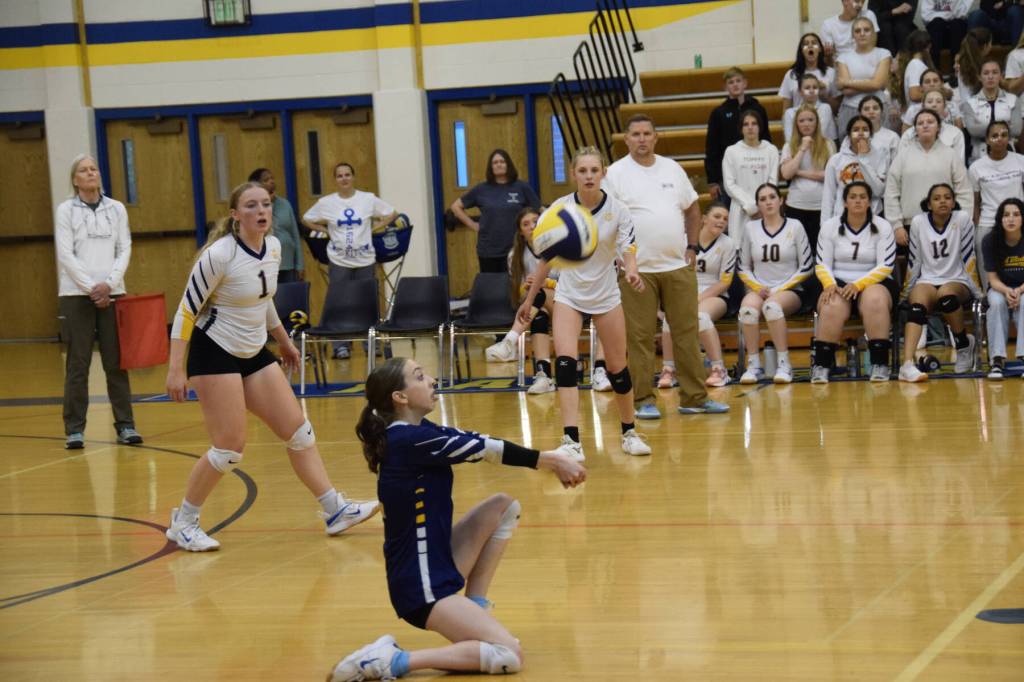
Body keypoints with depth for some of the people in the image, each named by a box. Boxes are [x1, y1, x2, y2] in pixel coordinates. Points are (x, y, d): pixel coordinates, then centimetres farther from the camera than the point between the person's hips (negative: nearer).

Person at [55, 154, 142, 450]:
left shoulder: (116, 209, 9)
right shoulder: (66, 210, 2)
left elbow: (124, 250, 5)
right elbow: (66, 255, -4)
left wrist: (109, 284, -10)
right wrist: (91, 287, -13)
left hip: (111, 294, 2)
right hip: (76, 295, -2)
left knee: (116, 362, 2)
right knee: (77, 364, -1)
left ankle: (125, 425, 6)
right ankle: (74, 429, 3)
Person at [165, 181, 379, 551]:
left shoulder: (273, 247, 1)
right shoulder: (219, 255, -21)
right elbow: (187, 309, -16)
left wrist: (284, 340, 26)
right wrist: (176, 369, -20)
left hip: (254, 353, 7)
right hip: (215, 354, -7)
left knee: (298, 430, 5)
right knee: (230, 448, -9)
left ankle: (336, 510, 13)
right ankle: (183, 522, 7)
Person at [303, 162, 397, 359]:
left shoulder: (368, 199, 0)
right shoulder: (326, 202, 0)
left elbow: (391, 214, 9)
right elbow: (307, 219, 12)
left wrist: (375, 227, 0)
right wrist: (326, 230, 2)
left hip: (365, 260, 0)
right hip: (339, 261, 0)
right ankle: (341, 346, 3)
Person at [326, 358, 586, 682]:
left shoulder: (417, 432, 7)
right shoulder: (409, 440, -20)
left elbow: (480, 444, 5)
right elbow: (484, 449, -16)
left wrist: (550, 461, -3)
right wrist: (551, 460, -6)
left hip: (438, 564, 10)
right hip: (420, 587, -10)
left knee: (504, 506, 12)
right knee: (510, 655, -14)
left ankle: (475, 607, 12)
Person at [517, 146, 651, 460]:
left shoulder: (618, 210, -12)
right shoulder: (559, 209, -9)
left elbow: (628, 250, -18)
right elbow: (546, 257, 2)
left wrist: (632, 272, -42)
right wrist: (529, 299, 7)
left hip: (606, 296, 0)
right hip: (568, 295, 0)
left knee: (617, 368, 7)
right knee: (565, 361, -20)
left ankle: (629, 432, 30)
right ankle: (571, 442, -23)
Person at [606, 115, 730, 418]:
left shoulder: (672, 169, 11)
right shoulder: (616, 174, -2)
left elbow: (693, 209, 19)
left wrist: (692, 247, 9)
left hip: (678, 266, 4)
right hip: (637, 269, -4)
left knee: (687, 333, 5)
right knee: (639, 337, -2)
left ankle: (694, 398, 11)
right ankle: (643, 400, 5)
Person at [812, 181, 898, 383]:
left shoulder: (882, 227, 3)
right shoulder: (830, 226, 7)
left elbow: (886, 266, -4)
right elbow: (822, 264, 5)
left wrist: (859, 284, -19)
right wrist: (830, 284, -18)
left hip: (873, 283, -1)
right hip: (838, 282, 1)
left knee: (875, 300, -37)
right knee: (832, 307, -35)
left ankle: (880, 364, -33)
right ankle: (821, 365, -29)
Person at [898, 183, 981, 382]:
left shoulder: (963, 219, -2)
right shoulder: (918, 222, 2)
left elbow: (968, 258, 1)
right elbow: (915, 261, 9)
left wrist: (976, 290, 2)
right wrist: (908, 290, 10)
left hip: (957, 281, -1)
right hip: (927, 280, 1)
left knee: (946, 295, -39)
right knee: (917, 306, -34)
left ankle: (964, 343, -12)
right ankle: (907, 364, -51)